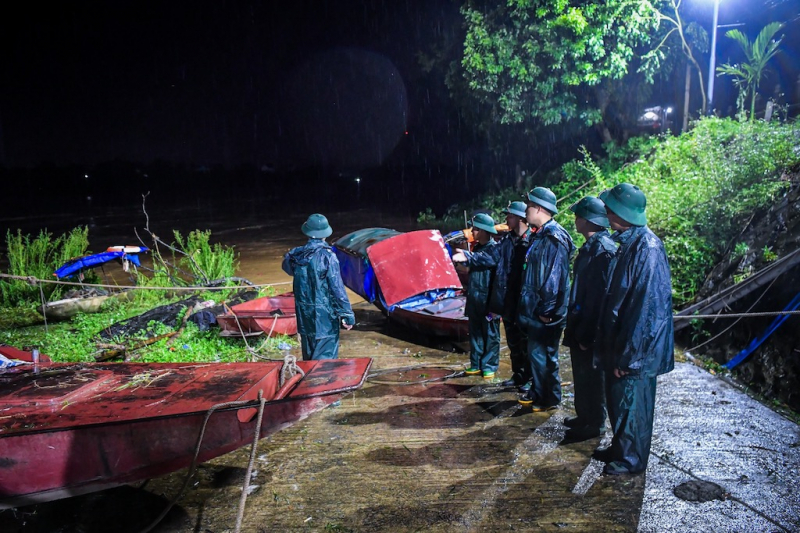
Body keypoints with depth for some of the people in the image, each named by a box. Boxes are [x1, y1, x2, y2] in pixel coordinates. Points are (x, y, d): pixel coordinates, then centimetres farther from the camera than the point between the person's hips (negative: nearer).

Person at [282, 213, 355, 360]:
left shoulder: (296, 254, -2)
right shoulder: (327, 256, -18)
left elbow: (287, 267, 22)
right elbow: (337, 288, -17)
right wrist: (347, 315, -11)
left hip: (304, 315, 6)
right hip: (325, 318, -6)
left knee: (308, 357, 21)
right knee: (325, 359, 0)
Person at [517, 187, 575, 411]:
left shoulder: (554, 238, -19)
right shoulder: (540, 235, 12)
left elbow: (553, 277, -23)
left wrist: (546, 310, -20)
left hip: (546, 312, -10)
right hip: (535, 309, 10)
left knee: (543, 354, 1)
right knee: (535, 353, 18)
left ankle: (549, 399, 15)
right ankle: (537, 392, 31)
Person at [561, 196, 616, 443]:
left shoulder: (603, 250, -22)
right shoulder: (590, 246, 9)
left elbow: (599, 295, -25)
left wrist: (586, 333, -22)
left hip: (591, 329, -9)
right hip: (581, 323, 9)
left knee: (591, 375, 4)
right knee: (582, 373, 20)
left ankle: (594, 423, 19)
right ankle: (584, 415, 35)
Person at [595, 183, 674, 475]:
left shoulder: (646, 248, -23)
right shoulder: (629, 243, 7)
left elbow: (646, 304, -25)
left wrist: (627, 354, -21)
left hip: (636, 349, -9)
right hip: (621, 343, 9)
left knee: (631, 402, 6)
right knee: (618, 399, 20)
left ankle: (632, 459, 23)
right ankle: (620, 448, 37)